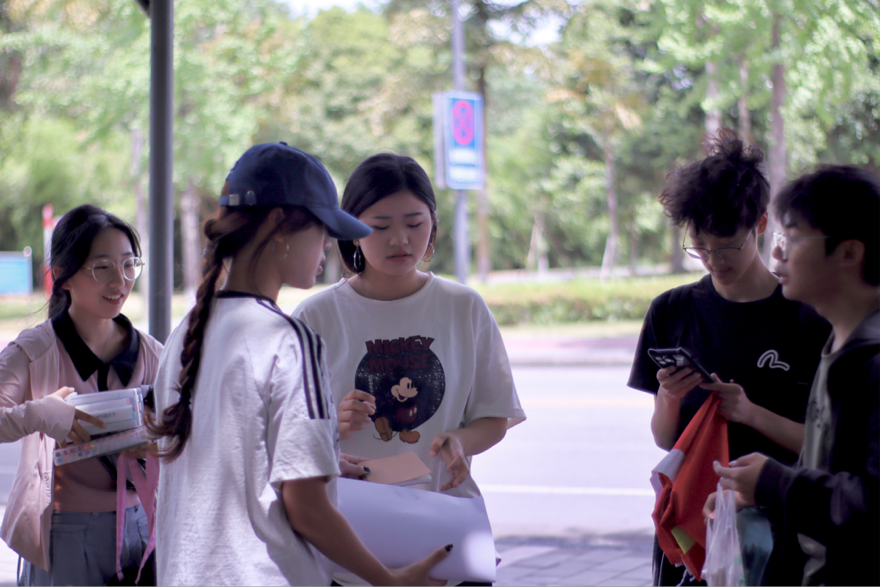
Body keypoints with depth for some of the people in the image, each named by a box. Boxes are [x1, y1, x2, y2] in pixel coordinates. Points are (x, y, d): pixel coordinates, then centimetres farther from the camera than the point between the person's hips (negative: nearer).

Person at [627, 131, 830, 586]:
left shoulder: (807, 319, -3)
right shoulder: (671, 313, 6)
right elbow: (664, 438, 9)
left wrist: (752, 413, -18)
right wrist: (670, 399, -12)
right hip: (687, 523, 2)